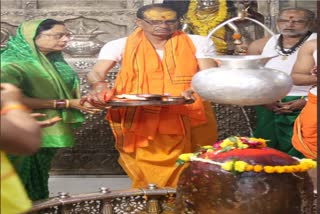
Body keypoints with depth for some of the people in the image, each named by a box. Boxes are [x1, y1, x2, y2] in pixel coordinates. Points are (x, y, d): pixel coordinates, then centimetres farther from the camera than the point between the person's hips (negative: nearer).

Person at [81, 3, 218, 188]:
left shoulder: (198, 43, 7)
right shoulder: (120, 46, 4)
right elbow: (96, 73, -6)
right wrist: (100, 87, -31)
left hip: (188, 121, 1)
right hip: (137, 121, -1)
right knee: (146, 182, 1)